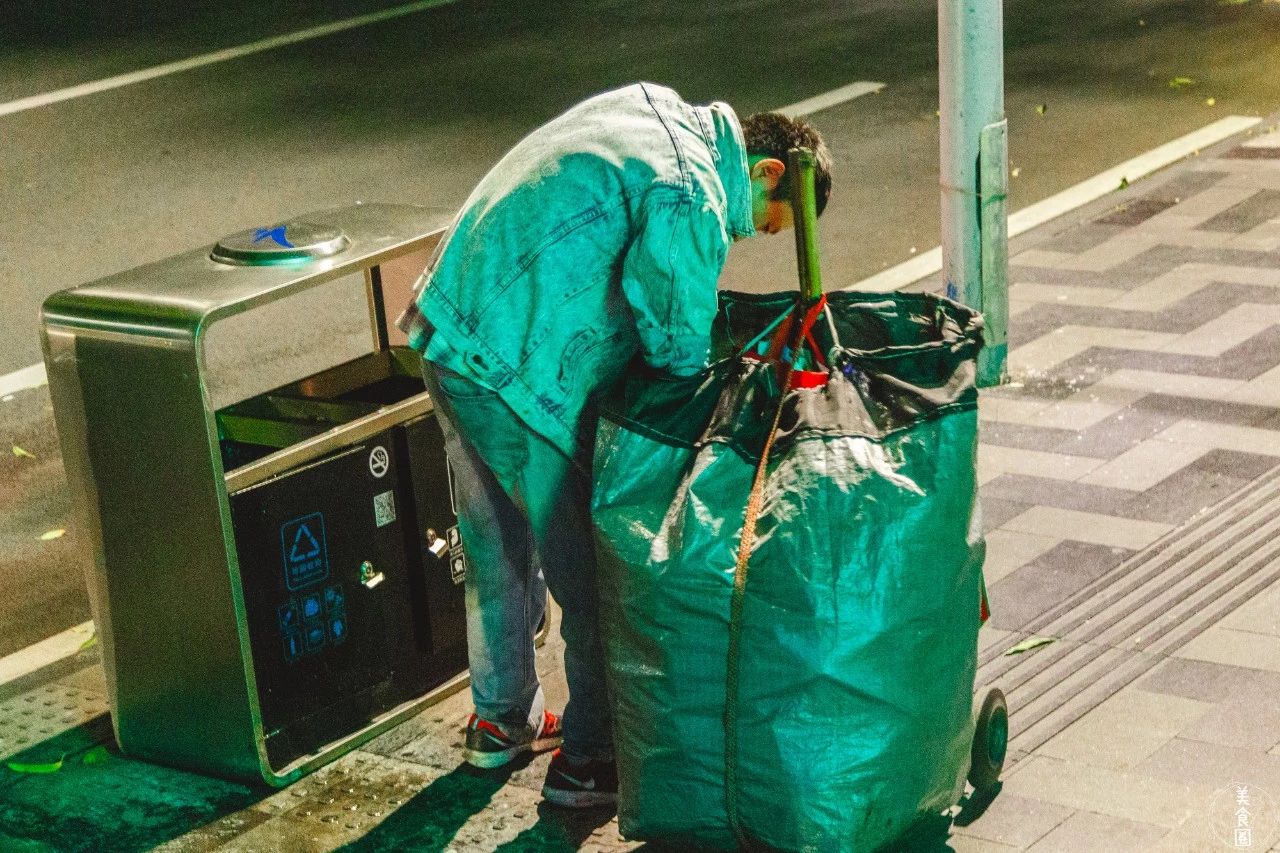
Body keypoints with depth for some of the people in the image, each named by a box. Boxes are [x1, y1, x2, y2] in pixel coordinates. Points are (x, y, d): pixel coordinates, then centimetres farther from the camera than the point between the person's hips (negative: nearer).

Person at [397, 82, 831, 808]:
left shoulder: (657, 107, 9)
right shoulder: (691, 199, -20)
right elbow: (678, 345, -19)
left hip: (449, 325, 10)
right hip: (516, 376, -10)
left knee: (500, 552, 24)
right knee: (595, 573, 5)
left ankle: (502, 720, 40)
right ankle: (590, 760, 17)